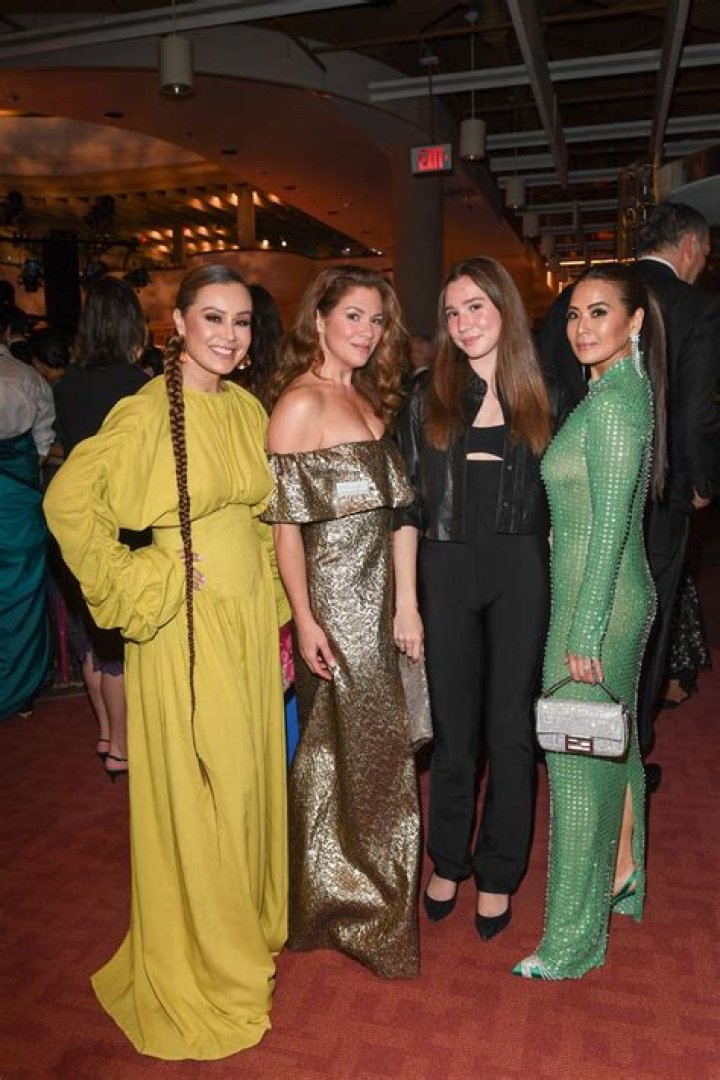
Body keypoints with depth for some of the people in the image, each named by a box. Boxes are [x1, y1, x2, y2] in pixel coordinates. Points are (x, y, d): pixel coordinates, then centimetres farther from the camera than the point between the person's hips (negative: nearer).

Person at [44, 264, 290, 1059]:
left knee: (250, 775, 18)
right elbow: (68, 501, -17)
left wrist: (274, 602, 12)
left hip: (252, 619, 6)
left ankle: (249, 919, 43)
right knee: (196, 789, 7)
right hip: (189, 628, -6)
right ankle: (199, 958, 31)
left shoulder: (247, 408, 6)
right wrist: (145, 584, -15)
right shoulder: (149, 412, -14)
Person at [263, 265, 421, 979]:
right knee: (343, 740, 5)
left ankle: (369, 880, 40)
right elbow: (285, 522, -15)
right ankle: (346, 899, 27)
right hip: (333, 592, -8)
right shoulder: (300, 402, -13)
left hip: (379, 588, 8)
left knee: (373, 738, 18)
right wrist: (305, 619, -17)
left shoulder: (368, 396, 12)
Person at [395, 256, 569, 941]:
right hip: (447, 570, 0)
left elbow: (557, 502, 7)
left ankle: (497, 874, 28)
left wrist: (563, 593, 1)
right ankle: (449, 863, 32)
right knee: (453, 726, 10)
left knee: (510, 726, 8)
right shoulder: (427, 396, 3)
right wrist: (406, 598, -4)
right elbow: (409, 503, 0)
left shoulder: (544, 398, 5)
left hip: (522, 570, 0)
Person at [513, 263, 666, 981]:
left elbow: (609, 526, -22)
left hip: (597, 602, -10)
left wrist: (584, 634, -19)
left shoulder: (612, 402, -19)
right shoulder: (620, 392, 11)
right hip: (617, 594, 10)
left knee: (579, 765, 1)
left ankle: (574, 940, 18)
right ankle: (621, 880, 43)